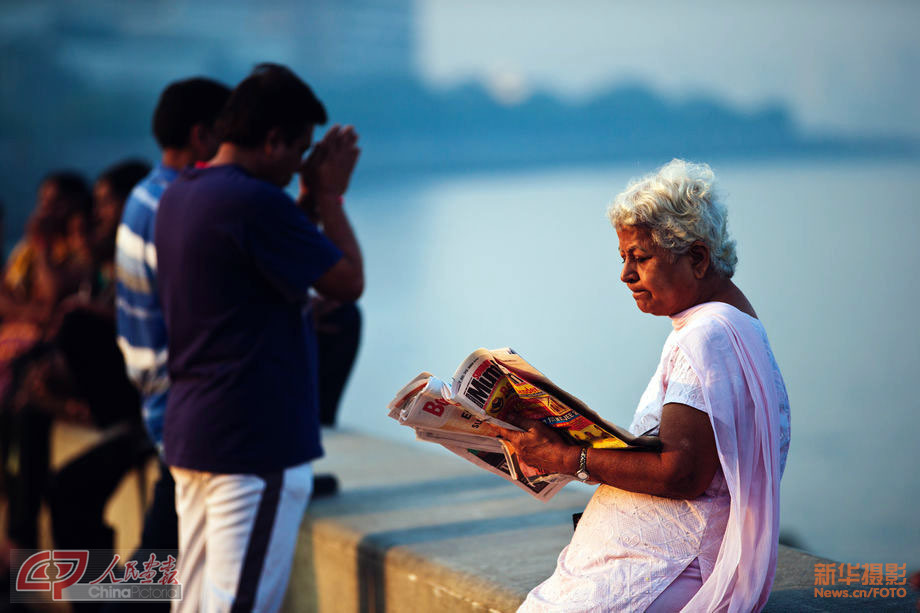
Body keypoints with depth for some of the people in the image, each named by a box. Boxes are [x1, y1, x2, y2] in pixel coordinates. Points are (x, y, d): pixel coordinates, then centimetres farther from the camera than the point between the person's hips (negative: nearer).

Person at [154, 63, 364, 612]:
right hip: (256, 442, -10)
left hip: (190, 433, 10)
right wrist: (330, 195, -1)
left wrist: (310, 196, 15)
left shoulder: (179, 196, 12)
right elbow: (349, 282, -12)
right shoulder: (256, 202, -18)